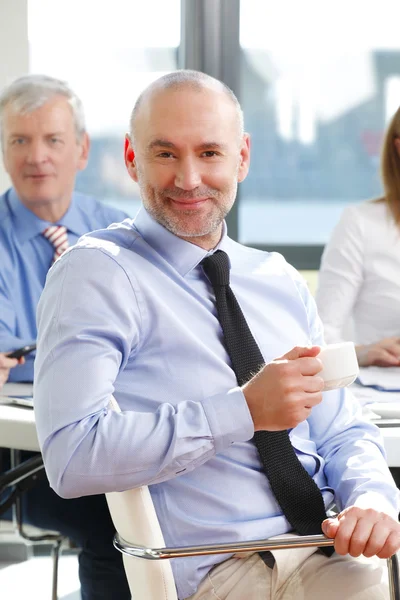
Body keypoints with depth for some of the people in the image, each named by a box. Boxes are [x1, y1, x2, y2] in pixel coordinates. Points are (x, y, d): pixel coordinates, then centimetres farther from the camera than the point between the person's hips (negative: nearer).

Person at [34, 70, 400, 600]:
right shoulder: (96, 272, -2)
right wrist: (244, 410, -18)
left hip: (334, 552, 6)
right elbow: (72, 457, -14)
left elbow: (343, 435, 17)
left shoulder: (279, 279, 17)